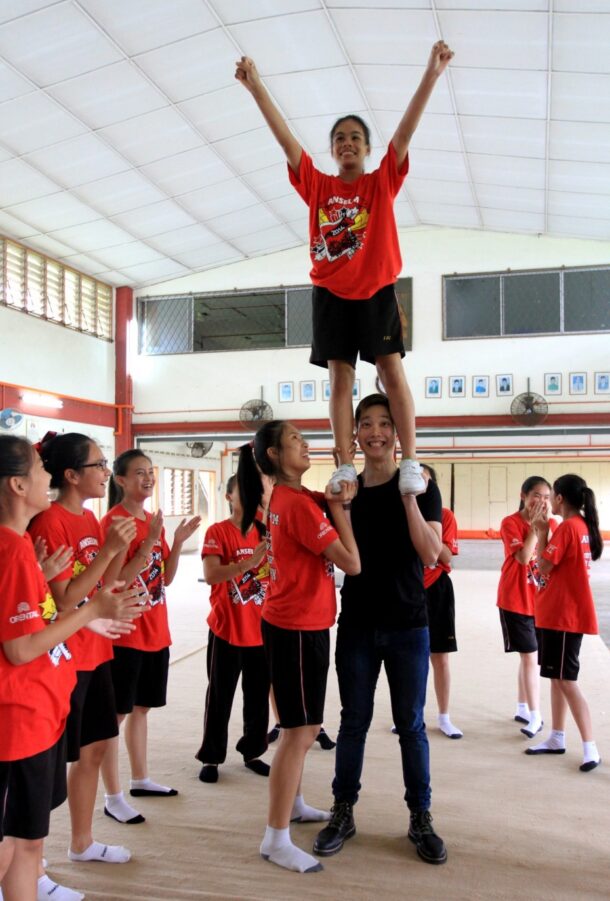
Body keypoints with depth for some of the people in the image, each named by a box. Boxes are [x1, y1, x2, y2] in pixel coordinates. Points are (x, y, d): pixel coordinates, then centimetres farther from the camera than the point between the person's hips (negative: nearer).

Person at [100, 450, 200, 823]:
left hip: (156, 630, 8)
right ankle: (113, 797, 10)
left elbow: (166, 578, 10)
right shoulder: (113, 522, -14)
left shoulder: (153, 521, 10)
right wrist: (149, 542, -27)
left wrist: (178, 542, -4)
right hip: (125, 633, -8)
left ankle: (141, 780, 31)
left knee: (141, 707, 18)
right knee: (116, 713, 1)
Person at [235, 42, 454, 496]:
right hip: (331, 293, 2)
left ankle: (410, 463, -8)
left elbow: (406, 132, -5)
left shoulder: (383, 182, 6)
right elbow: (285, 138, 4)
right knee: (340, 377, -1)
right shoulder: (317, 185, 9)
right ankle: (345, 467, -2)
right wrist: (255, 86, -1)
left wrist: (431, 75, -15)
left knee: (392, 371, -7)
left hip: (376, 291, -1)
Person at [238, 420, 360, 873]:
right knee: (300, 731, -3)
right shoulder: (299, 503, -20)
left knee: (302, 726, 22)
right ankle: (277, 840, 6)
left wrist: (338, 502, -8)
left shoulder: (292, 497, 10)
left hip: (295, 624, 10)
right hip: (298, 628, -10)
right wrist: (338, 506, -13)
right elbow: (352, 562, -20)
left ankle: (294, 804, 39)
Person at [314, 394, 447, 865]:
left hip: (408, 625, -2)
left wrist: (407, 495, -23)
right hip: (357, 624, 2)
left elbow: (431, 553, -16)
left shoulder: (420, 487, -5)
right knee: (354, 720, 11)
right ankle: (343, 812, 24)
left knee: (411, 724, 8)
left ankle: (421, 818, 22)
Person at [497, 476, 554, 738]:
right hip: (516, 600, -5)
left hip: (541, 600, 5)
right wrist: (533, 525, -22)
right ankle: (535, 716, 1)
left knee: (528, 656, 14)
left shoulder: (551, 524, 4)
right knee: (530, 657, -6)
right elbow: (523, 557, -23)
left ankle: (522, 708, 28)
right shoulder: (510, 523, -11)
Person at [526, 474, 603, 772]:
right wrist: (546, 532, 6)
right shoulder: (583, 525, 10)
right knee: (557, 677, 15)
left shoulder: (567, 527, -18)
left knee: (565, 679, -6)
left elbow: (544, 566, -15)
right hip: (564, 612, 10)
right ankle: (557, 738, 24)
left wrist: (541, 531, -9)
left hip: (563, 615, -10)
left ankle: (590, 748, -4)